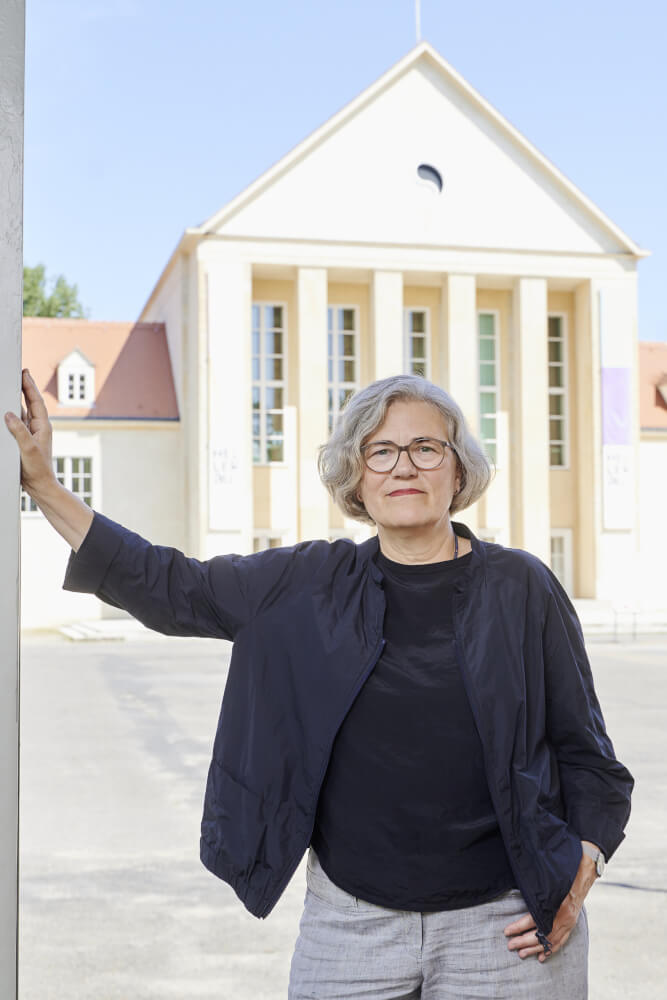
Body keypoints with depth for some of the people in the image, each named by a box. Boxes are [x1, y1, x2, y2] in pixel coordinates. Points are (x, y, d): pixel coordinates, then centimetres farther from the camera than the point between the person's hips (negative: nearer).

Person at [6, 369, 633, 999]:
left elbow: (583, 749, 4)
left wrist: (580, 873, -8)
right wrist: (44, 485, 4)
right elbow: (167, 589, 7)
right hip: (350, 919, 2)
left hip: (503, 927, -1)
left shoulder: (520, 588, -2)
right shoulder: (309, 585, 3)